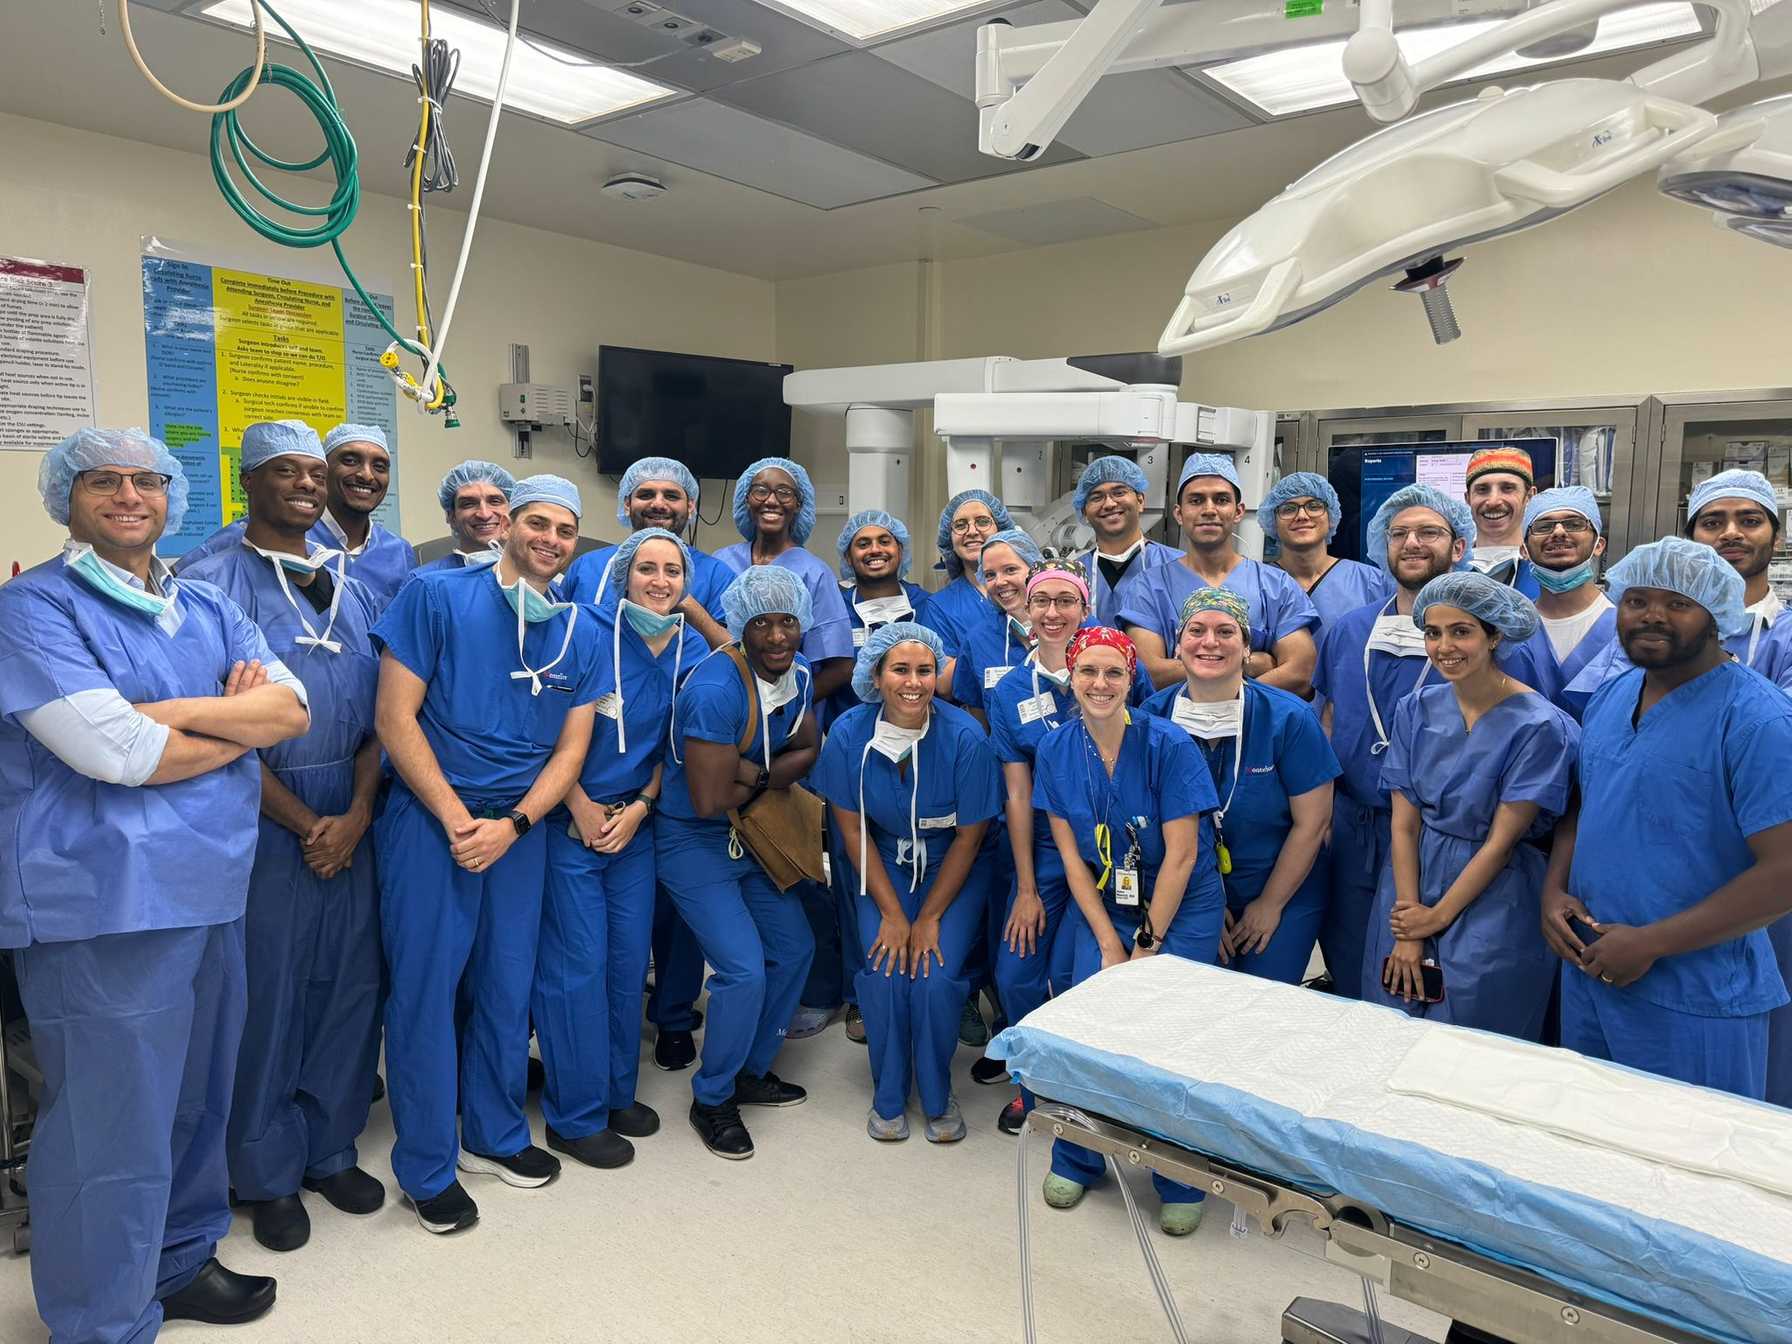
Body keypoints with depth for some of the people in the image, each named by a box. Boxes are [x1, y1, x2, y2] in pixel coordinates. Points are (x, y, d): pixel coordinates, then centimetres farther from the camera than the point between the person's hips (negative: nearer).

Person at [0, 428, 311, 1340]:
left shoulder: (207, 608, 13)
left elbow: (292, 709, -1)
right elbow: (120, 754, -20)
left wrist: (169, 710, -14)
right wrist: (242, 718, -4)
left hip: (210, 887, 7)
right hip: (105, 899, -7)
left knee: (194, 1099, 19)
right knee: (114, 1124, 3)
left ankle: (179, 1265, 39)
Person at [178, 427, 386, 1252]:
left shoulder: (351, 588, 12)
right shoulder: (215, 582, -4)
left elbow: (379, 713, 8)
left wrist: (358, 812, -5)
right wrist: (304, 822, -10)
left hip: (350, 820, 5)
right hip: (262, 820, -4)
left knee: (349, 985, 10)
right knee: (265, 995, 4)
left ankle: (331, 1149, 29)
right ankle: (268, 1176, 23)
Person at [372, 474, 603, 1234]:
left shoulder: (580, 634, 4)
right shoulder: (437, 597, -8)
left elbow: (571, 748, 5)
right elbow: (394, 717, -11)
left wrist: (512, 824, -10)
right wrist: (456, 818, -15)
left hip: (521, 826, 4)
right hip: (431, 820, -4)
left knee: (507, 987, 13)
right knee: (425, 989, 3)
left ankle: (494, 1136, 34)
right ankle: (427, 1168, 20)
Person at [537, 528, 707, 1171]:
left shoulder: (692, 651, 2)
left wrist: (640, 807, -3)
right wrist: (582, 808, -11)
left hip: (635, 823, 5)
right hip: (569, 821, -5)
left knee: (630, 959, 11)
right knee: (577, 965, 0)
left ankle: (618, 1092, 29)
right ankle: (576, 1115, 15)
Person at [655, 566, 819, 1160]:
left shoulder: (798, 672, -4)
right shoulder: (716, 691, -30)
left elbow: (807, 751, 1)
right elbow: (710, 799, -30)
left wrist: (752, 772, -18)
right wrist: (766, 779, -11)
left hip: (752, 835, 8)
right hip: (694, 843, -8)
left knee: (793, 950, 14)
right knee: (744, 971, -14)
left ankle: (752, 1072, 35)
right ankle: (711, 1100, 11)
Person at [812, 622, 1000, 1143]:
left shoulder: (965, 738, -23)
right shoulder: (849, 734, -17)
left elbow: (969, 837, -13)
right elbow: (853, 830, -7)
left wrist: (929, 918, -12)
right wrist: (892, 913, -11)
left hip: (953, 869, -1)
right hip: (885, 866, 2)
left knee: (934, 977, -19)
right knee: (885, 972, -18)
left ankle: (937, 1097, 9)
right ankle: (888, 1096, 8)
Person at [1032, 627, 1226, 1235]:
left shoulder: (1168, 745, -17)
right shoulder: (1055, 750, -6)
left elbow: (1181, 855, -15)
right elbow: (1071, 854, -2)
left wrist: (1148, 946, -13)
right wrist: (1108, 942, -6)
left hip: (1183, 907, -3)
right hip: (1105, 906, 3)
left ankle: (1182, 1183, 14)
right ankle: (1075, 1161, 19)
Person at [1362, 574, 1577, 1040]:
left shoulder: (1537, 726, -14)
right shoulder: (1416, 710, -1)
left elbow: (1502, 840, -13)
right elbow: (1404, 825, -3)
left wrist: (1438, 917, -10)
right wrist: (1408, 925, -9)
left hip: (1490, 907, -4)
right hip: (1412, 887, 4)